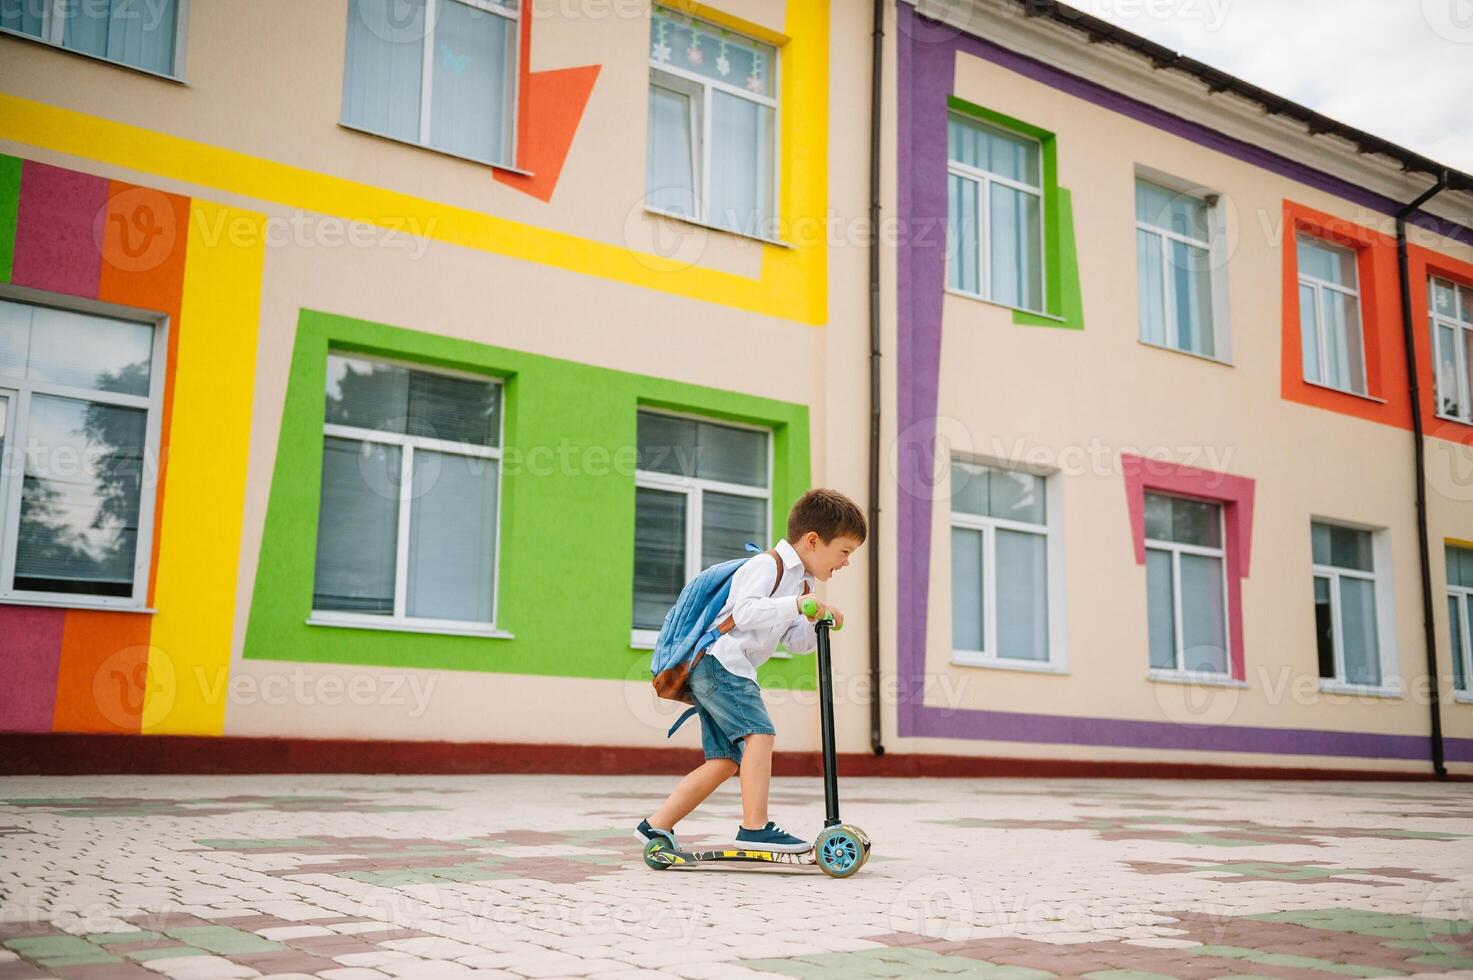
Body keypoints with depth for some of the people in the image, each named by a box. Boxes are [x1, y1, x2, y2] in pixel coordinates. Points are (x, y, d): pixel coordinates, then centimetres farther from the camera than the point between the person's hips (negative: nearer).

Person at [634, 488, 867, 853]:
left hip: (720, 672, 10)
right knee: (759, 733, -23)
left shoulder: (802, 582, 18)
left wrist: (817, 621, -2)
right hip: (718, 661, -10)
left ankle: (656, 825, 11)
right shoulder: (768, 565, -12)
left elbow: (795, 642, 17)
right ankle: (755, 827, -26)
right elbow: (743, 611, -27)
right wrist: (796, 604, -30)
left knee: (725, 761, 6)